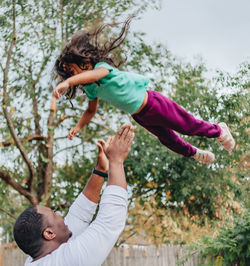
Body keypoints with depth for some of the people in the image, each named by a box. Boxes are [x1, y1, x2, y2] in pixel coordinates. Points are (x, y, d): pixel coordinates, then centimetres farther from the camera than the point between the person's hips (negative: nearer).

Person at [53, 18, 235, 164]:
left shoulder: (102, 66, -27)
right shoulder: (90, 89, -4)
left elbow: (95, 73, -51)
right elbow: (91, 111, 11)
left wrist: (67, 83, -65)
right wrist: (78, 127, -5)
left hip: (152, 104, -7)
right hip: (140, 117, 7)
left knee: (189, 127, 9)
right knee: (169, 140, 25)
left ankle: (219, 130, 37)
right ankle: (193, 153, 53)